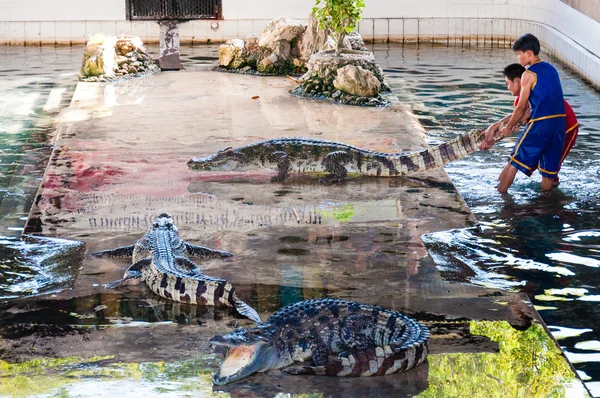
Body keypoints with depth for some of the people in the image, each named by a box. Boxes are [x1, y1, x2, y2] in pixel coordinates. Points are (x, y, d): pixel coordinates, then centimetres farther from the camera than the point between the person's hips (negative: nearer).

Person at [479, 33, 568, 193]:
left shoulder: (529, 74, -7)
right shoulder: (551, 69, 16)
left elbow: (521, 108, -3)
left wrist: (508, 127, 12)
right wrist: (514, 122, 24)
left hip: (540, 124, -7)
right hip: (559, 123, 7)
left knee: (514, 162, 3)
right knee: (549, 167, 14)